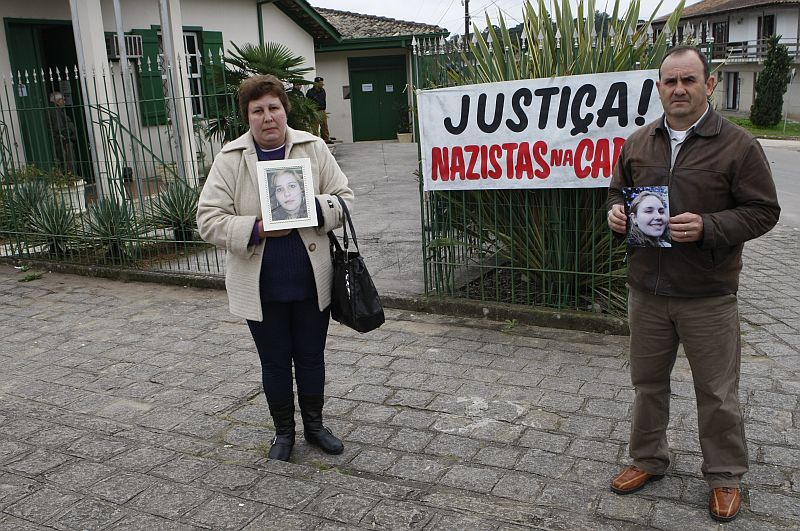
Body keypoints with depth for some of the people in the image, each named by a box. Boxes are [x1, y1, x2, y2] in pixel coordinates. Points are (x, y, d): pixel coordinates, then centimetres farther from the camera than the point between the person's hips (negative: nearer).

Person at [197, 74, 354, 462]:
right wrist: (257, 229, -21)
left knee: (311, 357, 16)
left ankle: (314, 424, 37)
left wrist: (314, 207, -18)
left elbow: (344, 198, 3)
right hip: (262, 287, -1)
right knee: (275, 363, 14)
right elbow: (208, 219, -8)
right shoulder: (229, 159, -6)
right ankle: (283, 431, 35)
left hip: (311, 281, 1)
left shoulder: (314, 148, -1)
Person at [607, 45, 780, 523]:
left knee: (717, 393, 9)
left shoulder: (738, 145, -7)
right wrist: (616, 213, -5)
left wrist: (708, 227, -22)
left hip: (709, 298, -4)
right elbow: (618, 192, 18)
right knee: (648, 382, 17)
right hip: (646, 291, 4)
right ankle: (649, 460, 36)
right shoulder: (637, 143, 6)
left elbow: (764, 210, -7)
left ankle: (726, 477, 29)